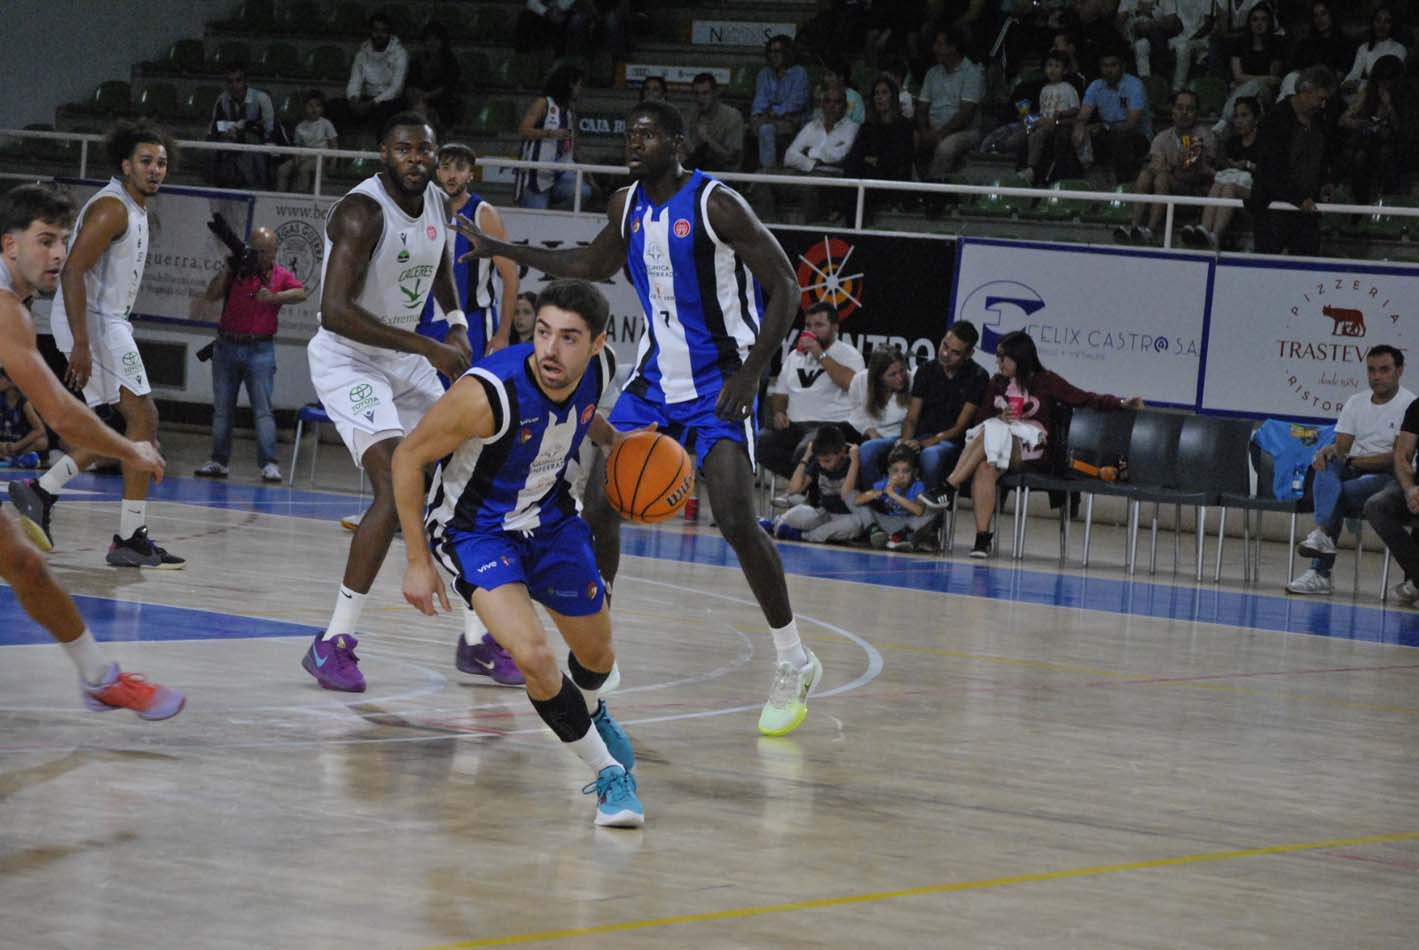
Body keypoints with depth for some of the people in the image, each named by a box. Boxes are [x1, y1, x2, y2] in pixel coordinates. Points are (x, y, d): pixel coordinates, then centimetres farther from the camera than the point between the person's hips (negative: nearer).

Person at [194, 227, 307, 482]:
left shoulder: (280, 275, 4)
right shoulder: (236, 271, 5)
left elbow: (300, 293, -11)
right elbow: (211, 296, -2)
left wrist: (273, 297, -20)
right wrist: (227, 269, -10)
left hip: (260, 349, -2)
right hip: (227, 346, 2)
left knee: (263, 409, -8)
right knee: (222, 408, 7)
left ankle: (268, 464, -10)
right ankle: (219, 461, 15)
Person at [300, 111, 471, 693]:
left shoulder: (438, 204, 2)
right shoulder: (363, 212, -23)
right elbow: (334, 311, -32)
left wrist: (458, 325, 6)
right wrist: (429, 349, -31)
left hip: (405, 360, 9)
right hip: (347, 361, -9)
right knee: (397, 488, -24)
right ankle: (334, 642, -20)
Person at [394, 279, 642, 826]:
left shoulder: (597, 368, -17)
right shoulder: (490, 393, -35)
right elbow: (409, 457, -21)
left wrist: (612, 439, -4)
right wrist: (418, 562, -18)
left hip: (550, 516, 6)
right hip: (474, 528, -6)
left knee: (597, 653, 20)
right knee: (531, 655, -26)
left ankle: (589, 713, 59)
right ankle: (611, 776, -5)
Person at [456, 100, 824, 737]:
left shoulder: (715, 205, -16)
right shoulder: (626, 206, 5)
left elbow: (783, 285, -15)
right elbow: (596, 266, 26)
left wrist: (751, 374, -23)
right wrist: (506, 251, 21)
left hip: (717, 383, -7)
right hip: (654, 379, 7)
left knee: (735, 519, -19)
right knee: (597, 504, -1)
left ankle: (794, 664, -5)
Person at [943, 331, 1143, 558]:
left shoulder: (1046, 382, 6)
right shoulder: (998, 383, 19)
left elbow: (1083, 399, 3)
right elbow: (983, 418, 15)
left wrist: (1122, 403, -8)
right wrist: (999, 418, -8)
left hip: (1032, 452, -3)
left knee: (990, 434, -32)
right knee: (984, 467, -33)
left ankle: (949, 487, -36)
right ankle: (982, 537, -40)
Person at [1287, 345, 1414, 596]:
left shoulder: (1410, 406, -4)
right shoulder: (1355, 403, 15)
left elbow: (1400, 457, -12)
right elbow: (1341, 448, 9)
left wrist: (1355, 461, -15)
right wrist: (1327, 451, -16)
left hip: (1388, 476, -5)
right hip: (1352, 471, 5)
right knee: (1326, 463, -29)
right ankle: (1323, 535, -45)